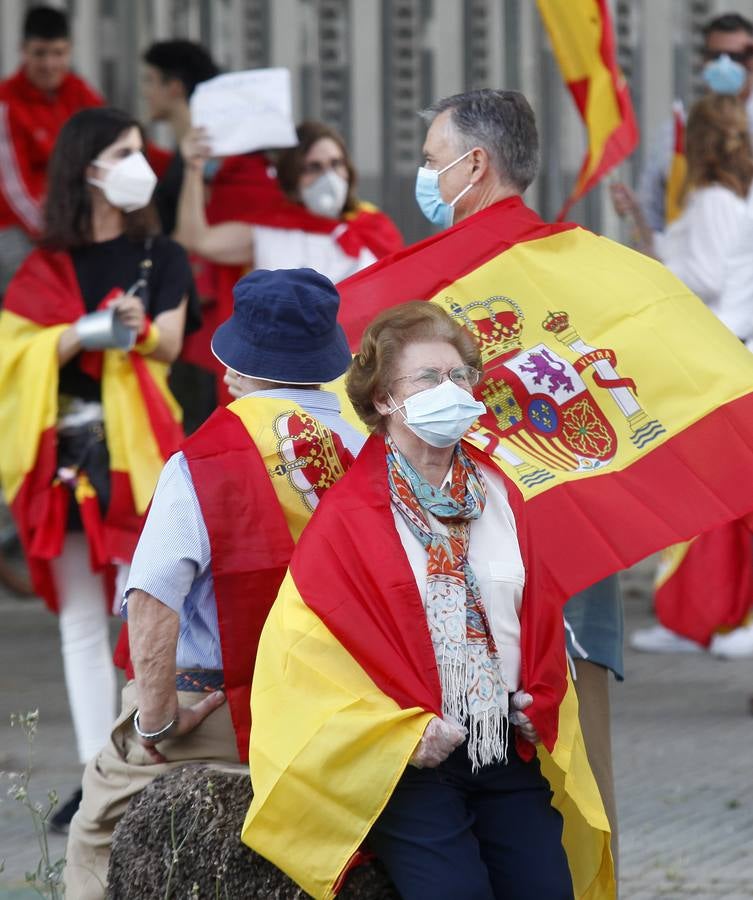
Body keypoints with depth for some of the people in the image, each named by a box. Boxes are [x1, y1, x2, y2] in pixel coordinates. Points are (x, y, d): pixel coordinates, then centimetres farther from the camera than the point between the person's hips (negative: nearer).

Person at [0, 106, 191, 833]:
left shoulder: (160, 256, 7)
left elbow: (169, 342, -6)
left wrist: (138, 330, -28)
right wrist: (81, 335, -18)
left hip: (138, 448, -2)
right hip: (67, 450, 2)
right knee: (82, 621, 4)